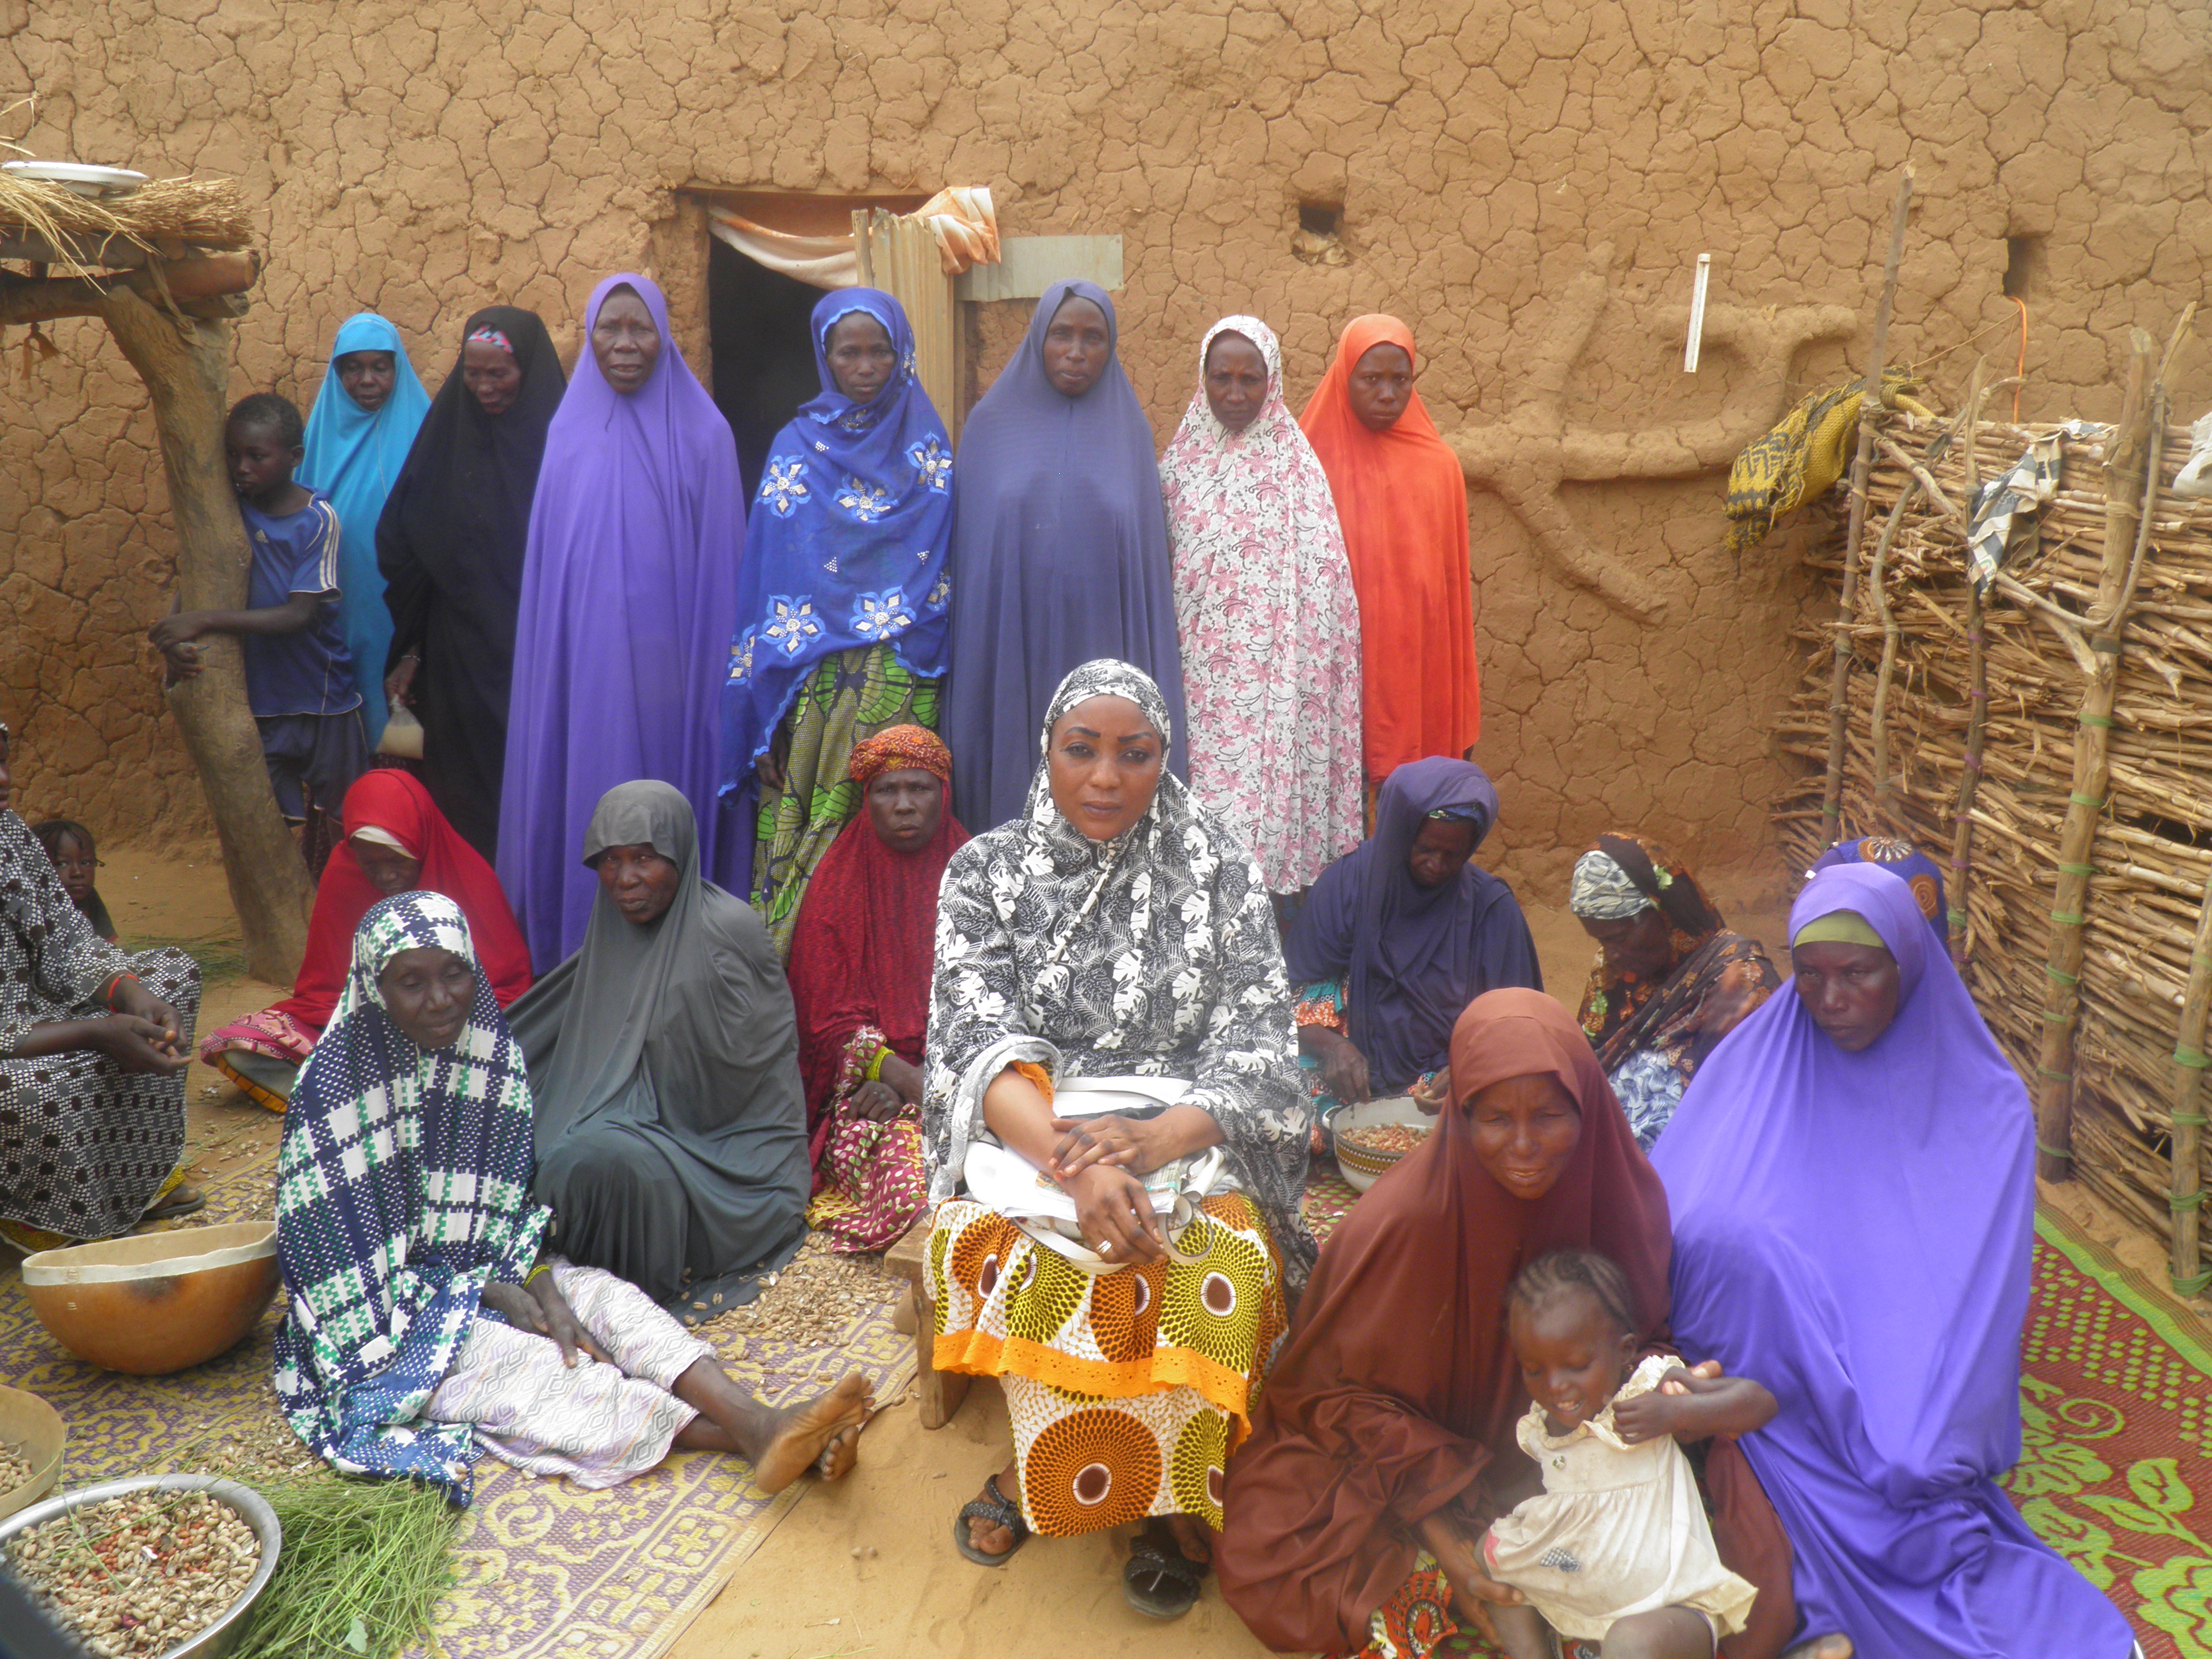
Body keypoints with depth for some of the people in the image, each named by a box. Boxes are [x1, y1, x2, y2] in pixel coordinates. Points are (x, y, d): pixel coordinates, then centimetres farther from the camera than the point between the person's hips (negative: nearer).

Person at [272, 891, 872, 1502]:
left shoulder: (490, 1055, -1)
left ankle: (758, 1423, -41)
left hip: (488, 1272, 4)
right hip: (387, 1318, -4)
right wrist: (491, 1294, -17)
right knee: (533, 1362, -27)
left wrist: (540, 1286, -15)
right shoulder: (335, 1087, -15)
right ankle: (735, 1437, -40)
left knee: (603, 1294, -22)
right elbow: (350, 1250, -13)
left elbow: (512, 1204, 3)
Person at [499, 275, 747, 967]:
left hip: (668, 660, -3)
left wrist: (717, 670, -7)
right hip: (585, 661, 3)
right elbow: (547, 561, 11)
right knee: (587, 794, 5)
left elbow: (721, 565, -2)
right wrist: (554, 664, 5)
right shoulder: (569, 431, 10)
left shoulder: (702, 435, 0)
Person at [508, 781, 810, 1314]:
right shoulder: (616, 931, 7)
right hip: (648, 1123, 7)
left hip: (732, 1146, -7)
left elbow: (736, 1062, -16)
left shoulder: (728, 930, -16)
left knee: (605, 1157, -32)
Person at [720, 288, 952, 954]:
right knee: (800, 810, -5)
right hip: (814, 672, 0)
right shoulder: (797, 446, 10)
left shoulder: (927, 443, 11)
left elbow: (944, 554, 9)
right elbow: (771, 563, 6)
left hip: (900, 675, 0)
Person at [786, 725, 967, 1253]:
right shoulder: (839, 886, 8)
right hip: (868, 1082, -1)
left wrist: (903, 1081, -14)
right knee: (903, 1146, -32)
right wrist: (916, 1083, -16)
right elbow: (831, 1019, 2)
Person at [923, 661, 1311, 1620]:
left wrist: (1156, 1140, -24)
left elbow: (1256, 1053, -4)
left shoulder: (1221, 875, 3)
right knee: (1020, 1254, -32)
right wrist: (1071, 1162, -27)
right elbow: (978, 1041, -9)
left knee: (1222, 1260, -31)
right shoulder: (987, 871, 3)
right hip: (1030, 1136, 0)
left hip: (1189, 1141, 0)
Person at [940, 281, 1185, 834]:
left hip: (1101, 657, 0)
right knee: (1013, 790, 3)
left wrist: (1154, 677, 2)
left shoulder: (1128, 430, 7)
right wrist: (966, 661, 0)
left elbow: (1148, 557, 7)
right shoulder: (993, 424, 6)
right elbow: (968, 548, 6)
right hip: (1010, 658, 0)